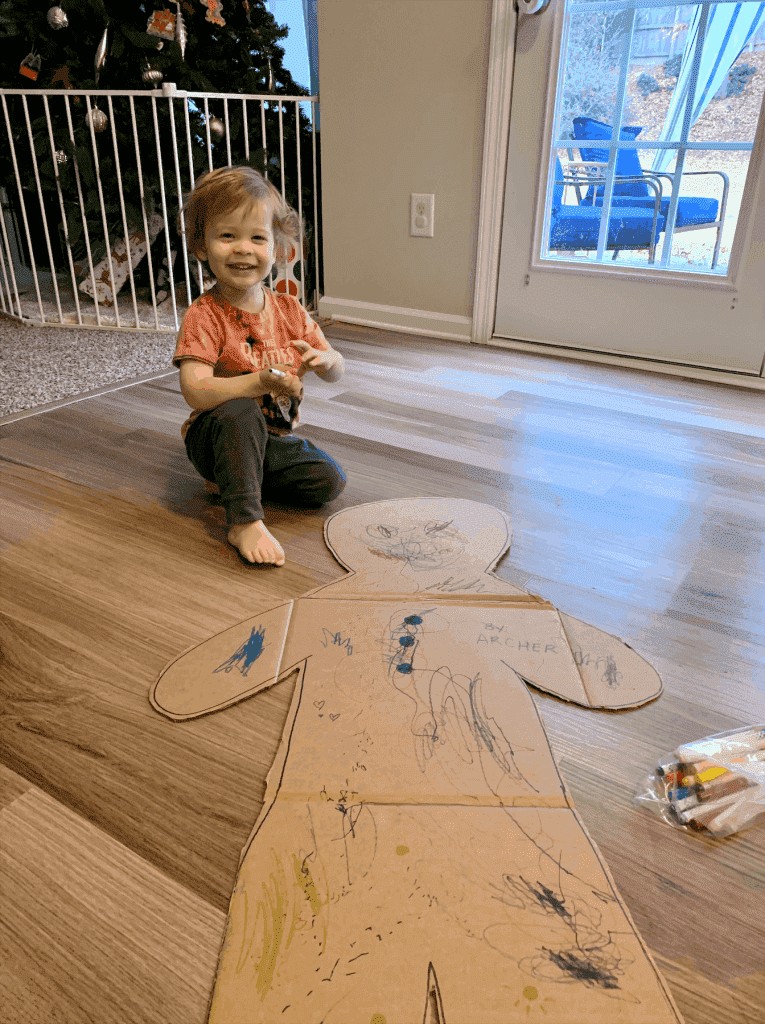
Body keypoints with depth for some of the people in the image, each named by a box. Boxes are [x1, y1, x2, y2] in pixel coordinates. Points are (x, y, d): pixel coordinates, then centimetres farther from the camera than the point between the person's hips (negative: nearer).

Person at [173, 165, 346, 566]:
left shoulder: (288, 309, 0)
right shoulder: (203, 316, -15)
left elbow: (336, 372, 5)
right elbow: (196, 391, -28)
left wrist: (325, 360, -19)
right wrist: (261, 382, -38)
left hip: (273, 438, 5)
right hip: (214, 436, -5)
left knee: (329, 481, -14)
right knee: (239, 413, -37)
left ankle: (233, 478, 4)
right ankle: (244, 521, -29)